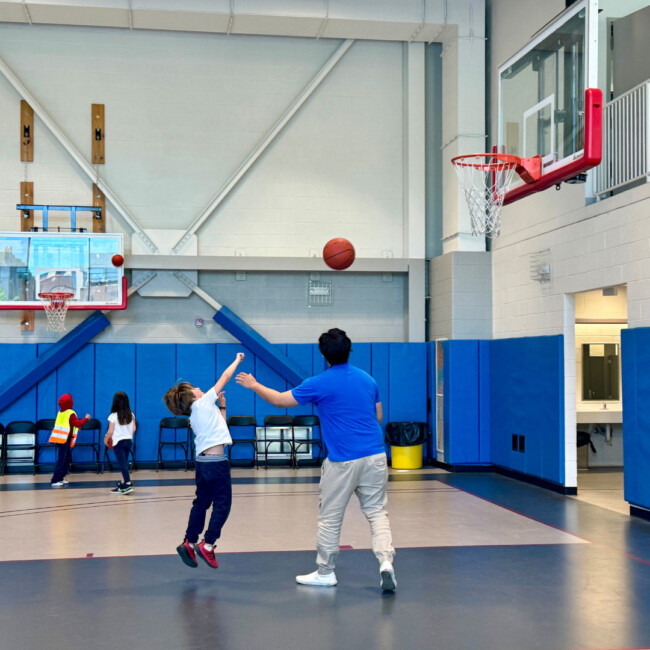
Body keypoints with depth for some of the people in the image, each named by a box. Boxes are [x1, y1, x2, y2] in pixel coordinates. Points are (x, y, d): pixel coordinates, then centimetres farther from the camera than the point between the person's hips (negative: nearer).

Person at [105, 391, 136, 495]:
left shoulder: (113, 416, -13)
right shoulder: (131, 415, 1)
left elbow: (110, 431, -11)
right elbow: (134, 429, 6)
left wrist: (105, 439, 5)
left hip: (118, 442, -5)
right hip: (129, 441, 5)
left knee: (122, 463, -8)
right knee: (124, 462, 16)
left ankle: (128, 484, -18)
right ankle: (123, 483, 24)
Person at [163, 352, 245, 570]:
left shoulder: (195, 415, 15)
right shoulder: (204, 403, -6)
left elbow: (219, 424, 25)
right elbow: (224, 378, -1)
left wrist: (222, 406, 22)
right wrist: (238, 360, 10)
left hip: (202, 461, 9)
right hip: (216, 462, -9)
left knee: (201, 503, 17)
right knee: (222, 504, 0)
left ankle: (189, 543, 20)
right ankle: (207, 545, -1)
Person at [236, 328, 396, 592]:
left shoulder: (320, 384, -7)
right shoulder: (368, 379, 9)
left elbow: (281, 400, 2)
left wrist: (254, 385, 17)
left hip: (343, 461, -4)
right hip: (375, 455, 4)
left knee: (330, 518, 10)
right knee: (377, 511, 9)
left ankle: (325, 572, 22)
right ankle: (386, 561, -10)